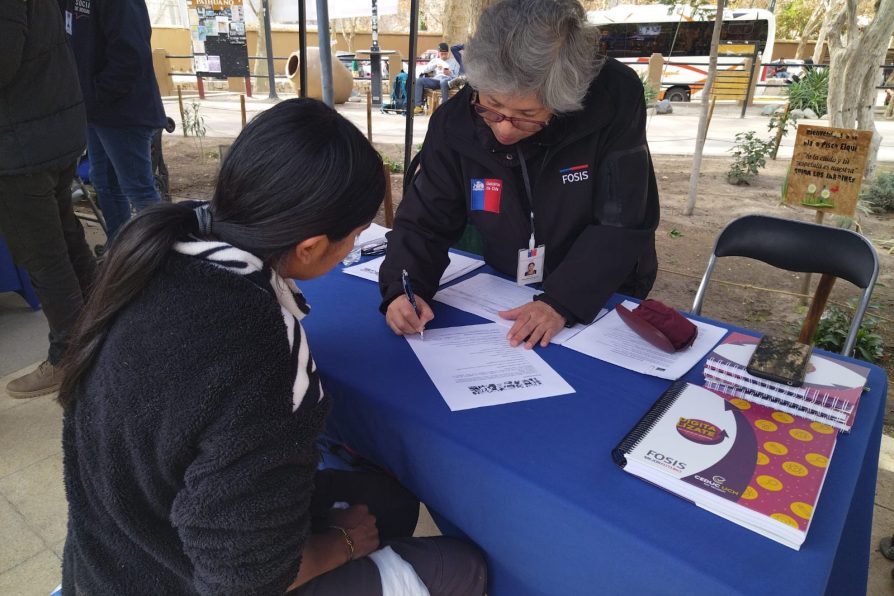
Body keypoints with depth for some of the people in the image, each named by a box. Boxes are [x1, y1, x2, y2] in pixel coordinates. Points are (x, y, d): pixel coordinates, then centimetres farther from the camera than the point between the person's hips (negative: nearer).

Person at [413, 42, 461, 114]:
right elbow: (424, 70, 11)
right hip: (436, 80, 4)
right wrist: (435, 65, -1)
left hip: (448, 80, -3)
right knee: (419, 80, -20)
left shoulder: (454, 61, 19)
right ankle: (418, 106, -26)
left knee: (443, 82, -42)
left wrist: (450, 73, -9)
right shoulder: (435, 60, 26)